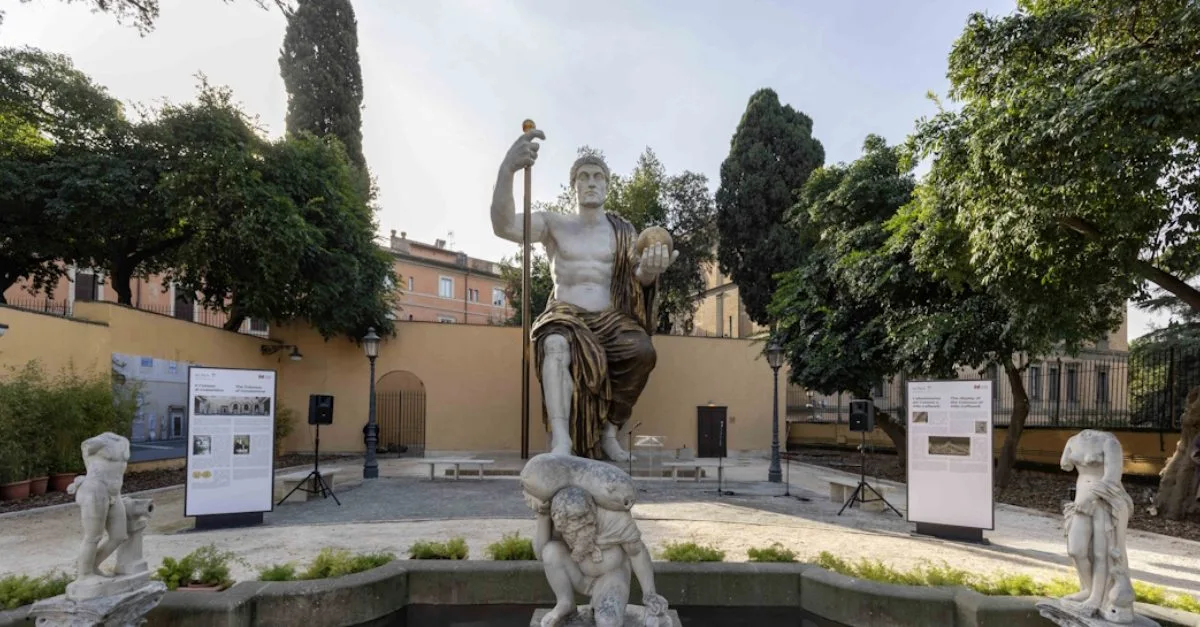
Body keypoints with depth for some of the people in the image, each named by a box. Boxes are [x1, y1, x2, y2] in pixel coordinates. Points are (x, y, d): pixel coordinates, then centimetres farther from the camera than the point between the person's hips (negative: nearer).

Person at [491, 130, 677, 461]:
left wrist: (650, 269, -29)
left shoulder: (622, 230, 15)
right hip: (566, 317, -2)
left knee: (642, 350, -31)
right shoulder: (553, 223, 9)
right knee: (556, 344, -38)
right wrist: (507, 168, -29)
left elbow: (638, 274, 0)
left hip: (610, 319, 2)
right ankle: (561, 439, -47)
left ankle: (610, 431, -14)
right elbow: (504, 226, -10)